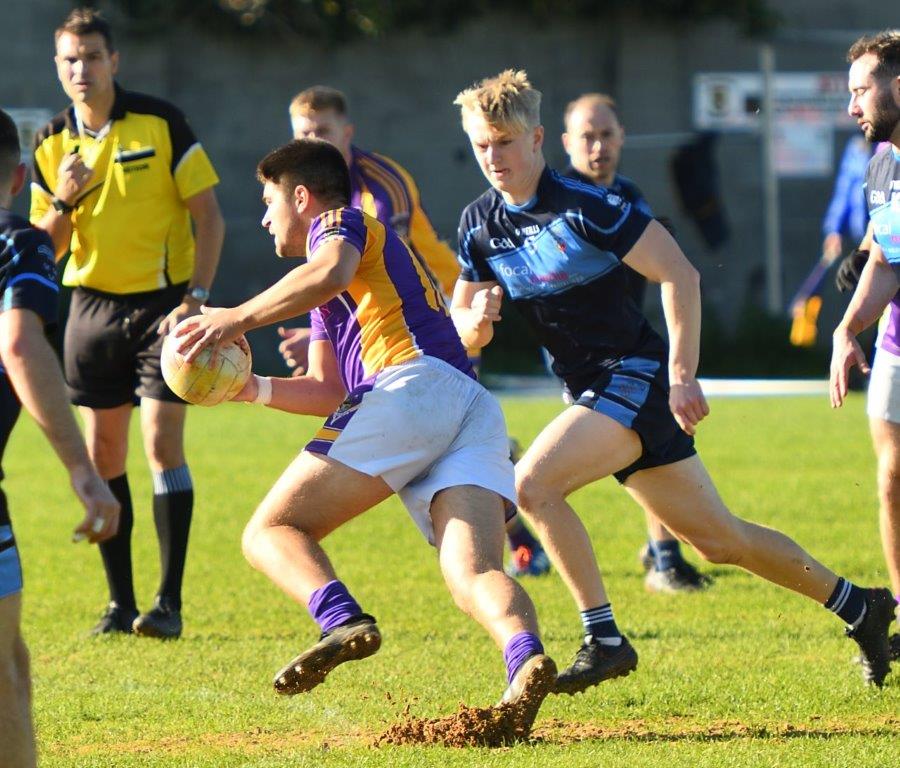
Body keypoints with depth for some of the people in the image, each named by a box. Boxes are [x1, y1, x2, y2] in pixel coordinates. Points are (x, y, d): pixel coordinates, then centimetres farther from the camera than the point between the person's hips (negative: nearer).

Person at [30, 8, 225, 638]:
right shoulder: (52, 144, 3)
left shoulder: (160, 123, -8)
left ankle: (170, 602, -9)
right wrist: (63, 201, -13)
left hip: (162, 301, -4)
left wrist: (196, 298, -15)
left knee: (162, 444, -13)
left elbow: (209, 216, -6)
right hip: (93, 305, 4)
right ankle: (121, 603, 11)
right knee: (103, 455, 3)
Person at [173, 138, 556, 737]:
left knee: (271, 531, -4)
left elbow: (332, 271, -11)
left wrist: (238, 319, -10)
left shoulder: (341, 222, 15)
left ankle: (344, 621, -34)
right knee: (474, 573, -13)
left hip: (410, 384, -8)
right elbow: (328, 392, 36)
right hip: (477, 411, 8)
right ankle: (525, 657, -45)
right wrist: (254, 388, 25)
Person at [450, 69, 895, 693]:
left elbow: (679, 273, -16)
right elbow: (465, 328, 12)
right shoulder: (479, 224, 5)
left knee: (533, 483, -24)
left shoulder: (582, 206, -16)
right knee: (718, 538, 12)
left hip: (638, 378, -7)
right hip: (596, 391, 7)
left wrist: (682, 375, -19)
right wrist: (476, 321, -13)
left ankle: (604, 639, -18)